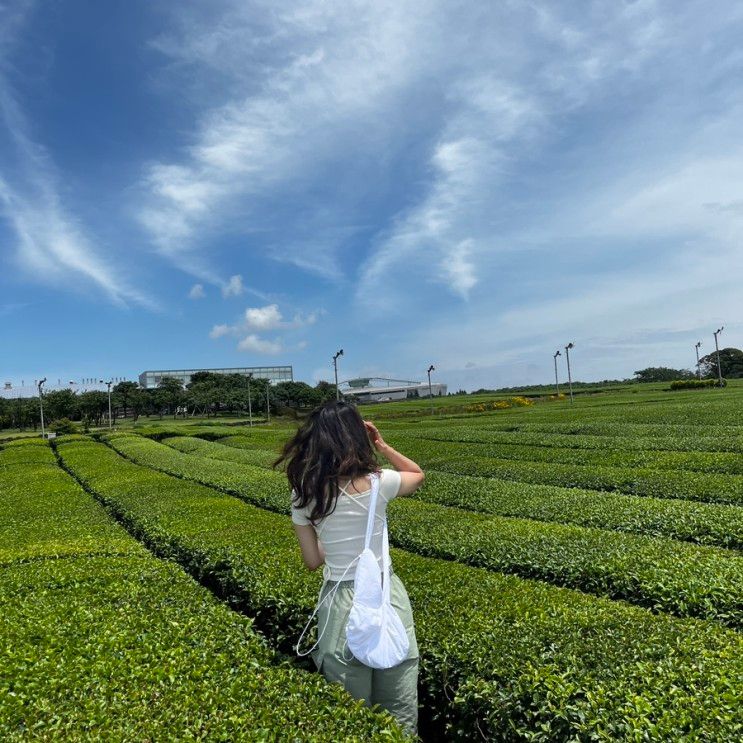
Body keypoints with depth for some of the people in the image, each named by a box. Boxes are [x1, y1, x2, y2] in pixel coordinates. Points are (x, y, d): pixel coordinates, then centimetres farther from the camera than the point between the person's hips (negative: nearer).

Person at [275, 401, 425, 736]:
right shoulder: (377, 483, -13)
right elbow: (418, 475, 9)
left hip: (339, 601, 2)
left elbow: (313, 560, 2)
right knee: (400, 715, 16)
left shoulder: (303, 496, -6)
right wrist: (382, 446, 5)